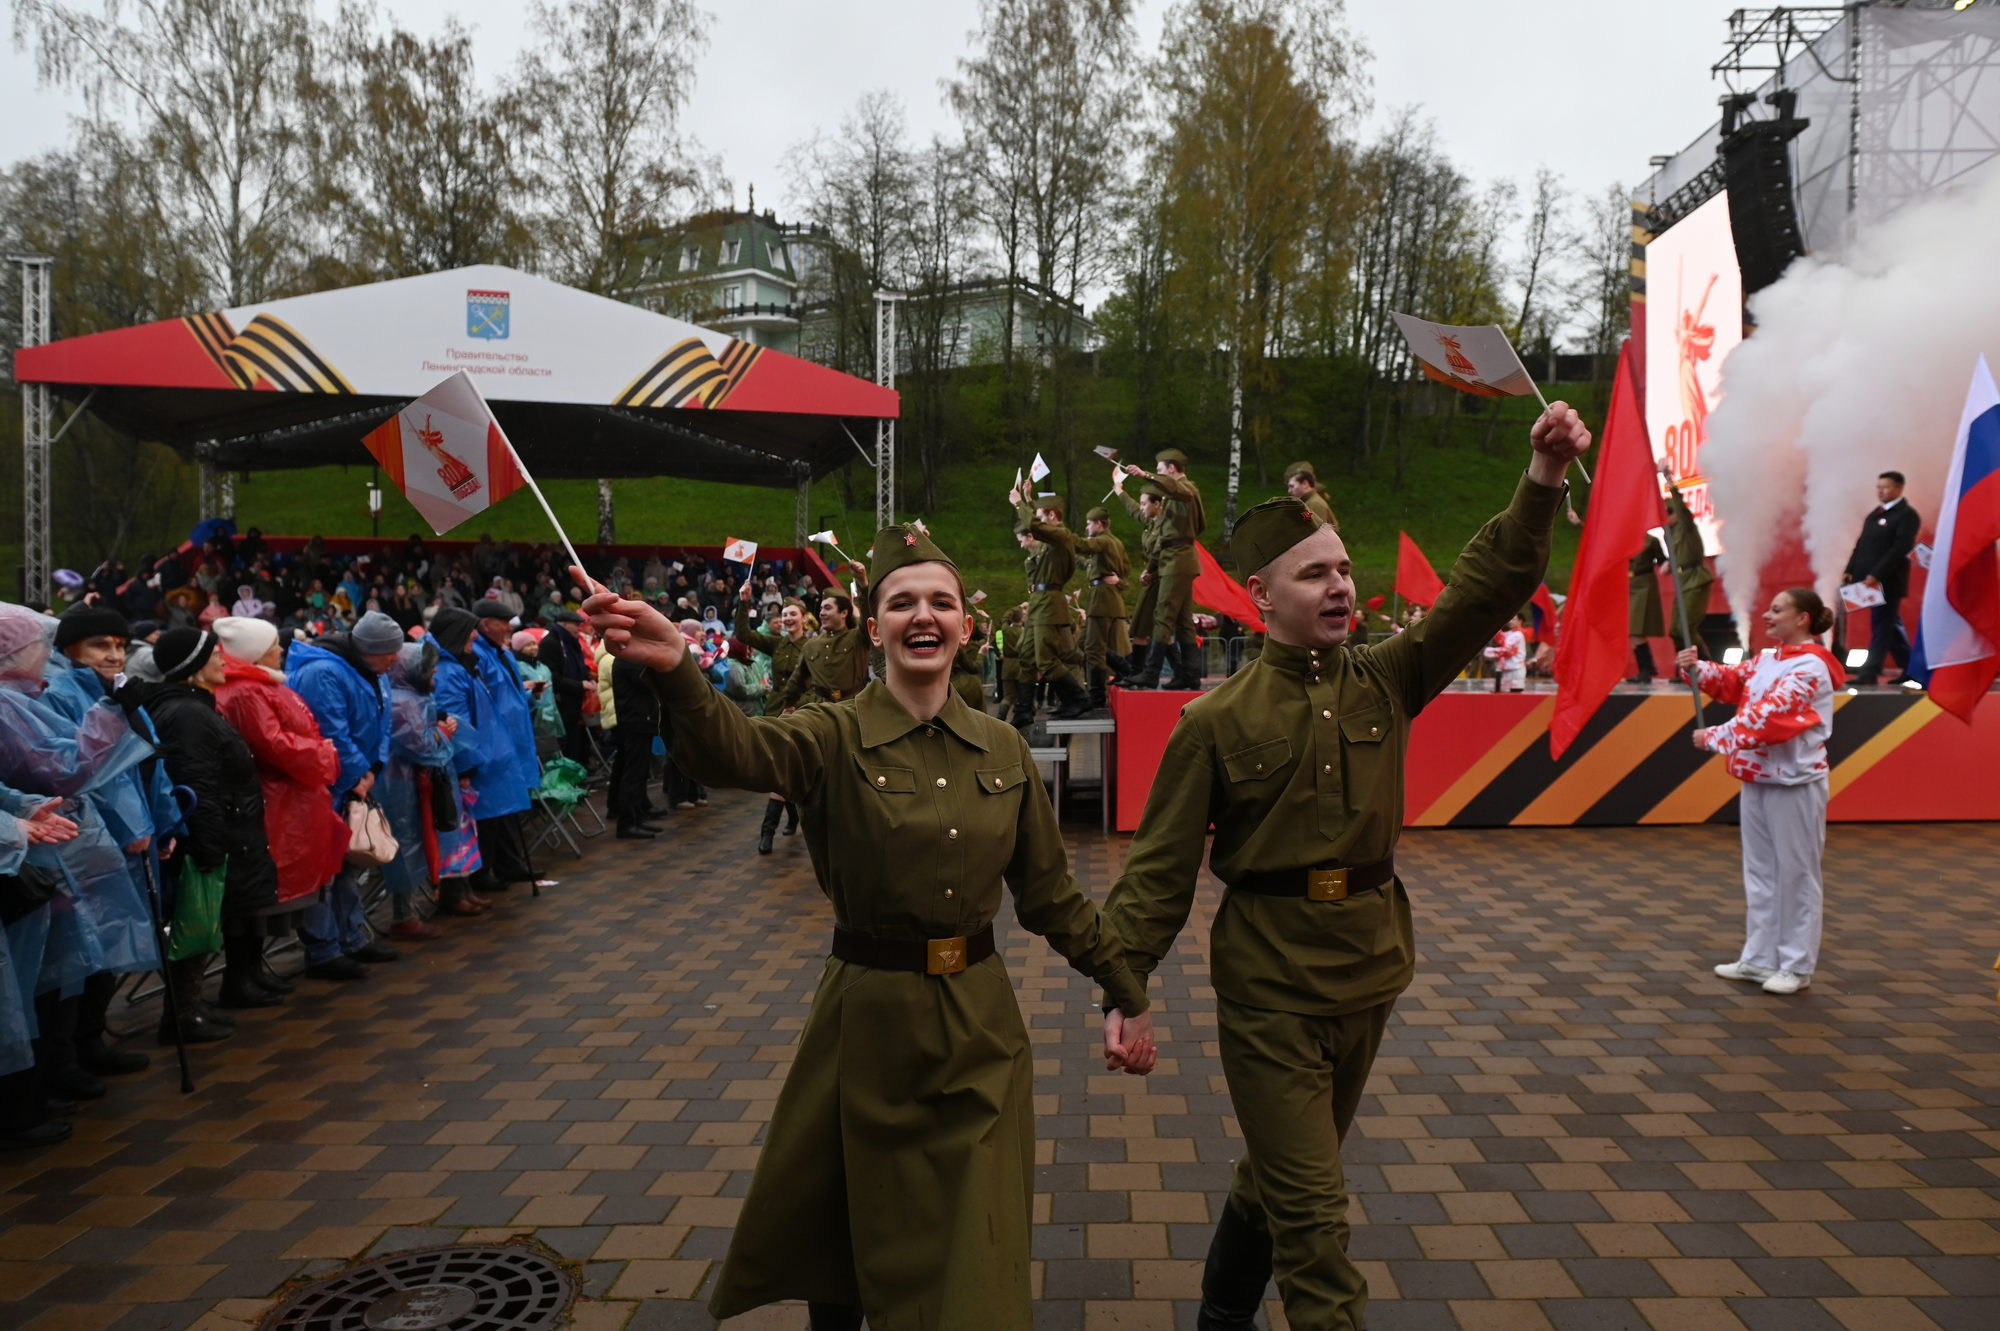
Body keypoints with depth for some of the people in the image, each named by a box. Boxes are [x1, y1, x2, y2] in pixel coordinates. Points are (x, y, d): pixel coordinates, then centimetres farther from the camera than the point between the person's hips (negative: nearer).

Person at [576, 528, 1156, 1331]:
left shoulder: (1003, 748, 1)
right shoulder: (834, 737, -10)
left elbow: (1050, 893, 8)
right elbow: (734, 749, -32)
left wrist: (1127, 993, 7)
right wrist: (675, 670, -52)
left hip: (982, 1025, 3)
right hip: (869, 1020, -2)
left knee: (977, 1266, 12)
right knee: (844, 1234, 16)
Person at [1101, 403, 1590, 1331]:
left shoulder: (1385, 683, 1)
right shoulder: (1217, 720, -10)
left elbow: (1486, 591, -8)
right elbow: (1160, 867, -8)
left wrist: (1542, 483, -22)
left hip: (1370, 967, 5)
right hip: (1269, 982, -5)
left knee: (1283, 1172, 23)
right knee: (1312, 1217, -1)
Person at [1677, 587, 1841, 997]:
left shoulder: (1810, 667, -17)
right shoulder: (1767, 659, 10)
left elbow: (1767, 719, -24)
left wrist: (1714, 738, -18)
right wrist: (1697, 668, -7)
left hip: (1795, 784, -9)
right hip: (1757, 778, 9)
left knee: (1796, 874, 2)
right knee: (1759, 871, 14)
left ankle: (1796, 966, 12)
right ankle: (1759, 959, 23)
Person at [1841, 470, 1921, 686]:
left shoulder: (1907, 515, -9)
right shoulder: (1875, 514, 17)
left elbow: (1901, 548, -18)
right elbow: (1862, 544, 17)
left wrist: (1876, 575, -23)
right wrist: (1850, 570, 6)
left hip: (1887, 581, -8)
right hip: (1869, 580, 8)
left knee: (1881, 627, -4)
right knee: (1890, 625, 14)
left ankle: (1870, 674, -5)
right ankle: (1910, 668, 24)